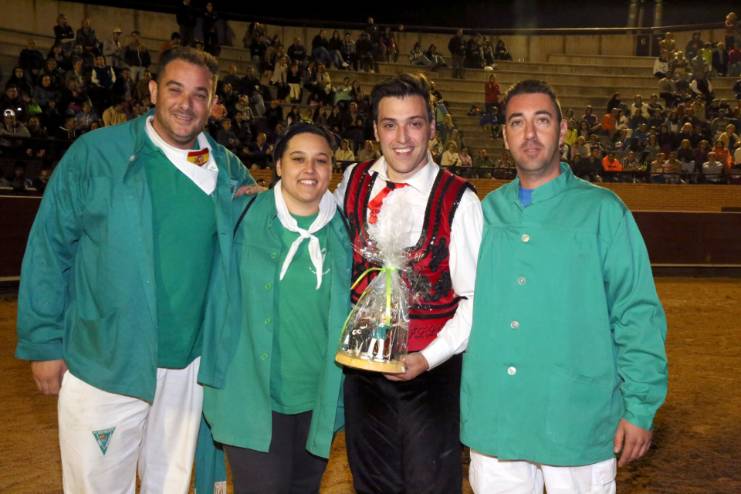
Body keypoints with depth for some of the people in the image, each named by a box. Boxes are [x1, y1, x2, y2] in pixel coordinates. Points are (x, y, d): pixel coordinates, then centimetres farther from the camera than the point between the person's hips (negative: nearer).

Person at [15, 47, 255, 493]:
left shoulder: (228, 169, 4)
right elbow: (49, 249, -5)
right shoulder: (95, 153, -7)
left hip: (188, 364, 3)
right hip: (103, 366, -3)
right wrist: (43, 343, -5)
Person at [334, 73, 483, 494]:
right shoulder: (353, 183, -1)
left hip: (432, 371, -3)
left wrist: (429, 357, -16)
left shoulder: (458, 200, -13)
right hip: (363, 365, 4)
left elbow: (477, 296, -11)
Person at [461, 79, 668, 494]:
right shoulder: (488, 211, 6)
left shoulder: (601, 210, -4)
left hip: (578, 424, -3)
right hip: (492, 420, 3)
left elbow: (637, 314, -5)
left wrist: (640, 408, -8)